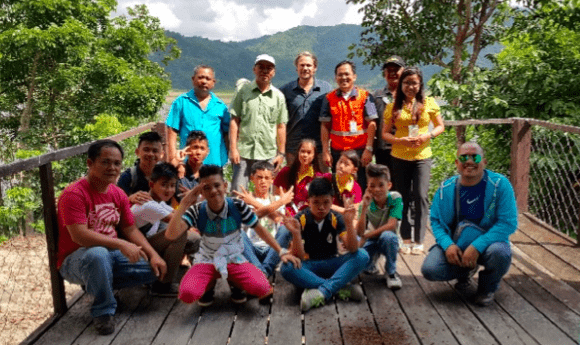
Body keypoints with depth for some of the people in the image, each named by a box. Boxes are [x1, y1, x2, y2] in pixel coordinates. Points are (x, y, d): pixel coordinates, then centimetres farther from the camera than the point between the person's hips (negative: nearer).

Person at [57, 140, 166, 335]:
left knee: (155, 269, -6)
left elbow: (130, 229, 7)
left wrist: (154, 255, -6)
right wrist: (121, 244, -34)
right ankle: (103, 311, -17)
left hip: (112, 255, 7)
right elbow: (79, 235, -28)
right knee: (98, 254, -40)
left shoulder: (118, 194, 5)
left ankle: (97, 284, 9)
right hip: (75, 260, -7)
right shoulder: (74, 194, -18)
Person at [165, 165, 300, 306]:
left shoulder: (237, 206, -14)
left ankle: (234, 283, 9)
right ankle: (209, 285, 8)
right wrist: (184, 204, -30)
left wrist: (281, 252, -8)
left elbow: (259, 229, -4)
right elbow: (171, 235, -27)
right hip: (207, 261, 0)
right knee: (187, 293, -30)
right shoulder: (197, 211, -15)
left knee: (262, 288, -26)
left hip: (235, 259, 0)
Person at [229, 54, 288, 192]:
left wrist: (281, 154, 7)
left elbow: (281, 127, 10)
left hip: (268, 155, 1)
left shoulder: (279, 96, 9)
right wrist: (233, 149, -5)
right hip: (243, 152, -1)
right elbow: (234, 121, 2)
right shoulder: (243, 91, 5)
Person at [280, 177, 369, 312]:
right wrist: (296, 233, -33)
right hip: (309, 266, -1)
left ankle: (322, 292, -31)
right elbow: (298, 257, -15)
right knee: (286, 268, -34)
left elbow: (353, 249, -16)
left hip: (331, 265, 2)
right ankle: (341, 289, -29)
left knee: (362, 256, -23)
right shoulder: (300, 219, -11)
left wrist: (349, 223, -30)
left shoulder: (336, 219, -6)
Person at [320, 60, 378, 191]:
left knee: (361, 189, 0)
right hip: (337, 152, 2)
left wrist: (368, 149, -9)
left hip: (360, 151, -2)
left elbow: (372, 124, -2)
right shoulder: (329, 98, 8)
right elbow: (325, 126, 6)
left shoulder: (365, 96, 2)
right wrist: (325, 151, 0)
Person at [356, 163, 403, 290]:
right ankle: (371, 263, 14)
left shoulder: (395, 198, -17)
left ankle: (391, 272, -10)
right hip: (371, 241, 2)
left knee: (388, 236, -38)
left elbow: (391, 225, -25)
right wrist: (364, 208, -32)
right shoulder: (366, 204, -13)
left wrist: (366, 236, -24)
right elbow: (360, 232, -23)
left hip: (387, 240, -1)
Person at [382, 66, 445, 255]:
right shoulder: (393, 106, 3)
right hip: (399, 158, 1)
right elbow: (385, 133, 4)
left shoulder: (429, 103, 3)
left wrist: (427, 135, -11)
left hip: (422, 157, -1)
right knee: (403, 198, 7)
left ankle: (419, 241, 1)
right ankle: (406, 239, 18)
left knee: (420, 196, -9)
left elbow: (440, 126, 8)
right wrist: (400, 140, -14)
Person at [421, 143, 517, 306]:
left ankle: (488, 287, 1)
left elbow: (508, 223, -18)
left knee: (498, 252, -37)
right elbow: (435, 221, 2)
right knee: (429, 269, -21)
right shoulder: (446, 189, -2)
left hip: (487, 244, -2)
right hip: (453, 245, 3)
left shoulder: (500, 184, -12)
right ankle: (464, 271, 17)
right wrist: (447, 245, -19)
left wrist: (476, 247, -27)